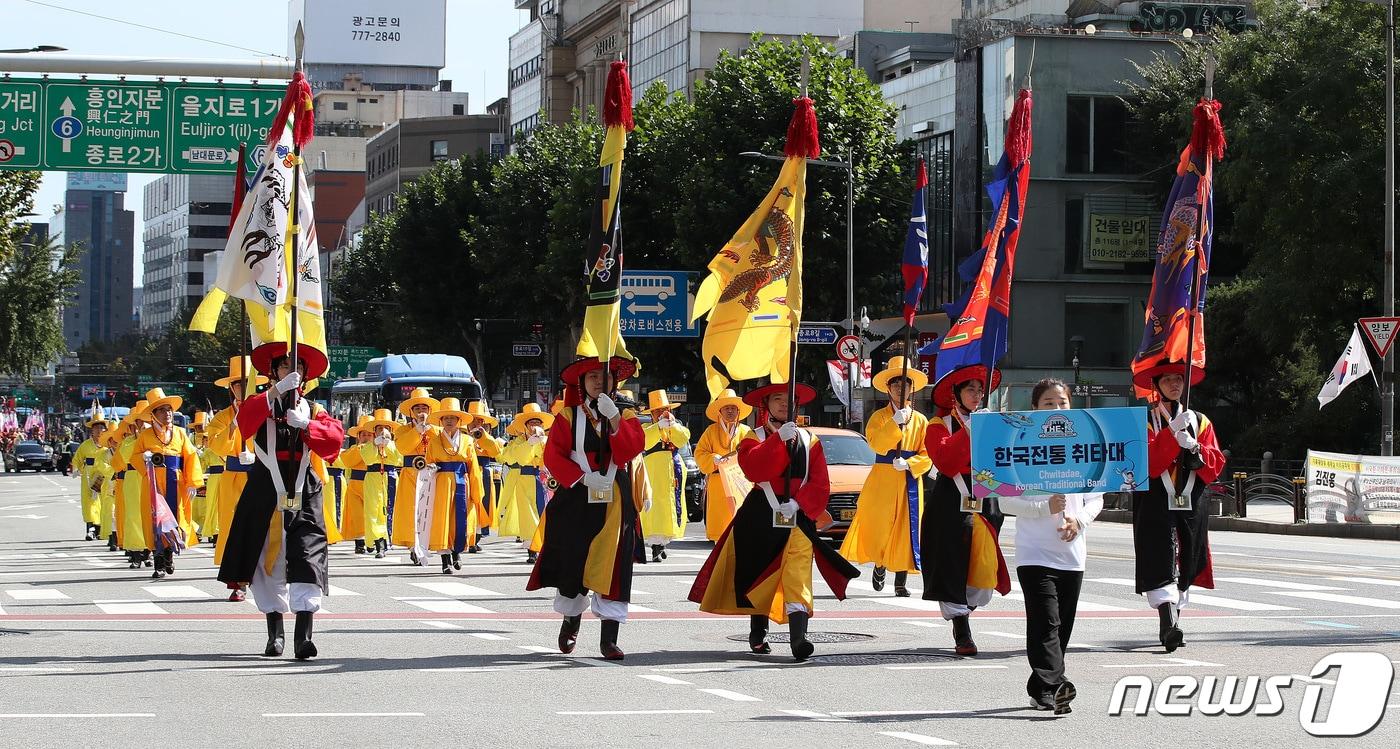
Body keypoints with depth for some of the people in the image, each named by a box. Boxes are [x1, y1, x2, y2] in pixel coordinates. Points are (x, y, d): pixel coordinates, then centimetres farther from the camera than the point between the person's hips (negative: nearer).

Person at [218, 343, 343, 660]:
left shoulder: (313, 410, 13)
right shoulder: (261, 404, 9)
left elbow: (335, 439, -4)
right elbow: (244, 423, -16)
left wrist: (305, 424, -17)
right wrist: (276, 392, -23)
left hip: (305, 495, 0)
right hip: (266, 493, 0)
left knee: (307, 560, -13)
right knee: (267, 561, 5)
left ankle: (304, 635, -19)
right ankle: (275, 633, 17)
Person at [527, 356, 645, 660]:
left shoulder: (626, 415, 8)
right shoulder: (568, 416, 6)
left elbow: (632, 449, -10)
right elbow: (553, 454, -4)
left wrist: (614, 418, -23)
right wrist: (581, 477, -17)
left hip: (615, 501, 0)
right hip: (577, 498, 0)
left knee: (613, 564, -6)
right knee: (573, 561, 5)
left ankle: (609, 638, -6)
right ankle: (570, 622, 29)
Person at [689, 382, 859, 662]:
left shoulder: (809, 440, 11)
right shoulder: (754, 439, 6)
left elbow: (820, 483, 2)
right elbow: (753, 468, -17)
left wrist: (797, 502, -15)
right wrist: (779, 438, -24)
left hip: (799, 516, 0)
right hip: (761, 517, 0)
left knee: (798, 577, -15)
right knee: (759, 575, 9)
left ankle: (798, 639, -27)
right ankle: (758, 635, 25)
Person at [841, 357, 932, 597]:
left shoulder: (920, 420, 8)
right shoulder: (879, 417, 5)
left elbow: (927, 455, 2)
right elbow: (876, 444, -13)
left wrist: (908, 464, -15)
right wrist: (895, 423, -22)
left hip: (910, 481, 1)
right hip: (881, 480, -1)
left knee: (906, 529, -1)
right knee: (878, 525, -3)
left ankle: (901, 581, 4)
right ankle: (880, 564, 25)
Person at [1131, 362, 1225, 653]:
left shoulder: (1200, 421, 14)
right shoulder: (1145, 421, 2)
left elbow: (1216, 464, 5)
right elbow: (1147, 462, -13)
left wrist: (1193, 447, -12)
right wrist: (1172, 432, -20)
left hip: (1191, 506, 4)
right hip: (1156, 506, -4)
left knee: (1184, 567, 7)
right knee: (1162, 565, -16)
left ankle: (1171, 626, 16)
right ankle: (1169, 625, -26)